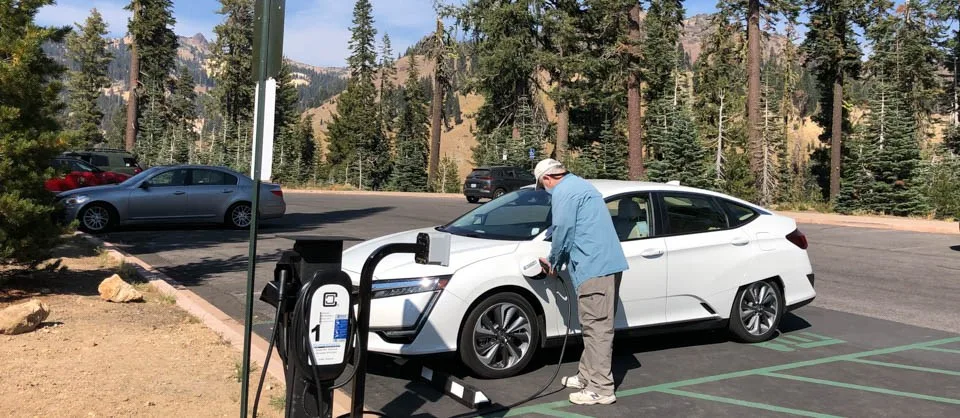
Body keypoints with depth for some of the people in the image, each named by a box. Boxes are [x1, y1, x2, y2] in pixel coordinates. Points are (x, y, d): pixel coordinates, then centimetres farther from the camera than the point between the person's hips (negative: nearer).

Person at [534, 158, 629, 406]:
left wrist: (553, 263, 7)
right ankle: (588, 376, 27)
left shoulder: (563, 192, -8)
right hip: (606, 263, 11)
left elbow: (563, 232, -10)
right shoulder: (578, 185, 24)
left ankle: (601, 389, -5)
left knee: (597, 327, -8)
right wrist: (557, 262, 26)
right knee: (595, 326, 17)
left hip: (594, 267, -11)